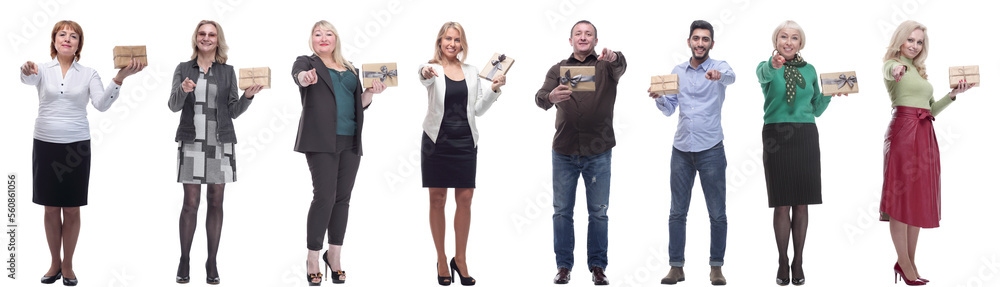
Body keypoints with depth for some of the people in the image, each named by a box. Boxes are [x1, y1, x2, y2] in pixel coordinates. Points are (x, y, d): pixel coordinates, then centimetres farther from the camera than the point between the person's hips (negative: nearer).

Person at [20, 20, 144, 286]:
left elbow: (102, 104, -11)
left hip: (76, 145, 0)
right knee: (51, 208, 8)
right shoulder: (43, 70, 2)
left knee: (72, 209, 5)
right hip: (45, 144, 0)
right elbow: (28, 79, -21)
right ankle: (55, 263, 21)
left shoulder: (89, 74, 3)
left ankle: (68, 265, 18)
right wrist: (27, 72, -47)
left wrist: (119, 77, -27)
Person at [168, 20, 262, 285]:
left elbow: (234, 111, 8)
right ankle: (184, 261, 5)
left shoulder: (227, 72, 9)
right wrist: (183, 90, -21)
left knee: (216, 202, 3)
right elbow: (174, 105, -1)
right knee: (191, 203, -3)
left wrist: (248, 96, -11)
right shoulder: (183, 69, 7)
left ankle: (212, 263, 8)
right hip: (191, 142, -1)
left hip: (221, 143, 1)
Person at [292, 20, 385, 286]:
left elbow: (360, 104, 22)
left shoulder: (350, 69, 20)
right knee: (325, 196, -11)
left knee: (342, 197, 4)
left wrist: (372, 91, 1)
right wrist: (305, 77, -43)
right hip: (321, 141, -5)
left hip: (350, 142, 5)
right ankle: (312, 258, -2)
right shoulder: (306, 62, 5)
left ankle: (334, 254, 15)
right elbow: (298, 72, -19)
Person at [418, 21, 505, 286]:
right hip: (437, 140, -3)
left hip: (465, 140, 3)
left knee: (465, 199, 1)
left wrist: (494, 90, -3)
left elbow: (478, 110, 11)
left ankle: (460, 259, 13)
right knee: (437, 200, 3)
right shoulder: (433, 69, -1)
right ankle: (441, 260, 13)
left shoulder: (472, 72, 10)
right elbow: (425, 79, -27)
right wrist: (425, 74, -50)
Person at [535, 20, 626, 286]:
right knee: (562, 211, 4)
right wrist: (550, 97, -33)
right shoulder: (558, 69, 7)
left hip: (598, 153, -1)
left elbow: (620, 68, -20)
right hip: (564, 153, 1)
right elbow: (540, 97, -9)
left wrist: (614, 58, -45)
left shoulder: (605, 67, 4)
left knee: (598, 212, 3)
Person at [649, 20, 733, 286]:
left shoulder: (719, 67, -2)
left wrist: (719, 75, -50)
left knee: (717, 214, 1)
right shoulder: (677, 71, 10)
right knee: (677, 212, 4)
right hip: (682, 150, 3)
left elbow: (731, 77, -26)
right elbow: (669, 109, 11)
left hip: (711, 151, -3)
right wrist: (658, 97, -11)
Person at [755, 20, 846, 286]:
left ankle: (798, 262, 12)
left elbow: (817, 109, 18)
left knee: (802, 203, 3)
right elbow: (763, 75, -26)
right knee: (782, 204, -1)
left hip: (805, 137, 3)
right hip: (777, 136, -3)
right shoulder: (767, 67, 1)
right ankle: (782, 263, 9)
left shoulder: (809, 70, 11)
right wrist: (774, 65, -48)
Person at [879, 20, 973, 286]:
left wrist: (953, 94, 9)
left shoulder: (920, 72, 23)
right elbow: (890, 69, -27)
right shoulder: (892, 65, 0)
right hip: (903, 131, -8)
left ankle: (908, 261, 12)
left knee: (920, 198, 7)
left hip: (925, 136, 8)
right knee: (902, 196, -6)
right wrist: (896, 70, -51)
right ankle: (905, 265, -5)